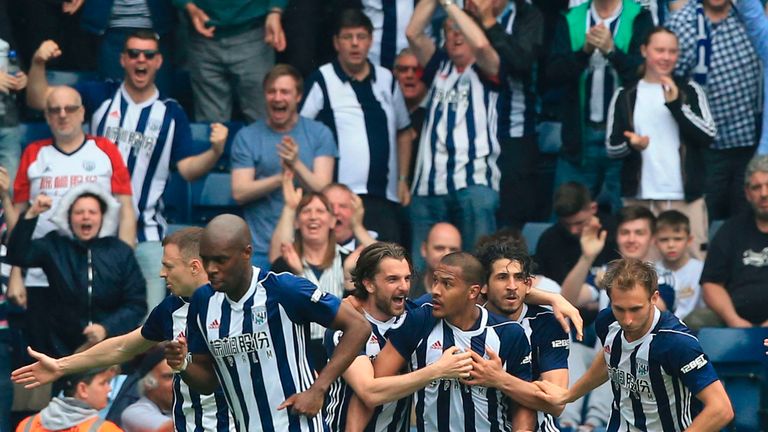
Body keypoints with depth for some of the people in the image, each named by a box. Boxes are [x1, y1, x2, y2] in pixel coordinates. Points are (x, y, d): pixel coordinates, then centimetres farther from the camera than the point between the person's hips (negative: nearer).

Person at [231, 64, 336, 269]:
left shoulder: (319, 133, 4)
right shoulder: (246, 137, 4)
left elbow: (322, 188, -5)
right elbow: (239, 193, -5)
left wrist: (296, 165, -24)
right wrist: (281, 177, -18)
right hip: (261, 248, 0)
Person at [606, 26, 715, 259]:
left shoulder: (689, 91, 7)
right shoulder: (625, 96, 8)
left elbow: (708, 136, -4)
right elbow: (611, 146, 7)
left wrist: (676, 104, -14)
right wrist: (631, 145, -15)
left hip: (686, 196, 0)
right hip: (640, 197, 0)